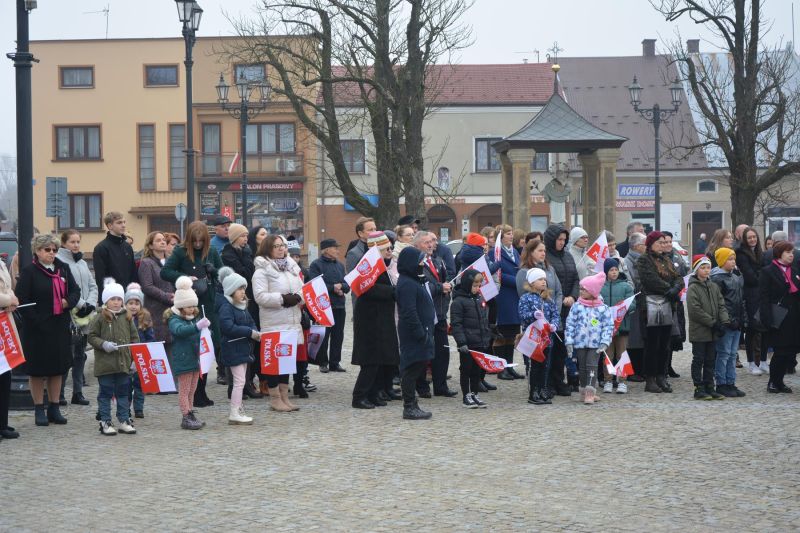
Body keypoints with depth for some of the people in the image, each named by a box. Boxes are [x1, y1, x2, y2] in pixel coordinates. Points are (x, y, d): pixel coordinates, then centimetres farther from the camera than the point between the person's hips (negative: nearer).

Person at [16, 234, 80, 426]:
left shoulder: (63, 269, 10)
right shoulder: (29, 272, -7)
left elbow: (75, 290, 13)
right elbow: (22, 300, -11)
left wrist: (68, 301, -9)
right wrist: (36, 320, -17)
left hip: (60, 327, 5)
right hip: (37, 329, -5)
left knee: (58, 368, 10)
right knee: (38, 370, 3)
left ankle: (54, 408, 19)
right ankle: (39, 410, 11)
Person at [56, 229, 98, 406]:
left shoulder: (82, 263, 17)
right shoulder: (59, 261, -7)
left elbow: (93, 286, 15)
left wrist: (90, 304, -3)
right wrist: (80, 305, -15)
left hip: (85, 318, 8)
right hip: (68, 316, -8)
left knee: (80, 355, 11)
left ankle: (78, 393, 17)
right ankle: (58, 394, -1)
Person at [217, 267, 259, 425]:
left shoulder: (242, 307, 13)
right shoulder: (226, 307, -16)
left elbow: (251, 322, 19)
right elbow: (228, 327, -26)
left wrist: (255, 333, -4)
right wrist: (250, 332, -23)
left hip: (243, 348, 9)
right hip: (233, 348, -9)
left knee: (240, 381, 14)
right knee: (239, 381, -9)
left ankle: (237, 410, 21)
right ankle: (234, 414, -6)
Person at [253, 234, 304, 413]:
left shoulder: (291, 266, 14)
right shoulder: (262, 270, -8)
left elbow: (301, 288, 18)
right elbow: (260, 296, -16)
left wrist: (299, 297, -4)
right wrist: (282, 299, -20)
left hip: (292, 321, 7)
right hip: (273, 323, -7)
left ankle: (284, 396, 20)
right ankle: (275, 399, 6)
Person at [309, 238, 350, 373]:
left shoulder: (339, 265, 15)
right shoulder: (316, 265, -5)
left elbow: (348, 285, 11)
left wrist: (341, 286, -11)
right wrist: (333, 288, -15)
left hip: (339, 306, 6)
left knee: (338, 336, 7)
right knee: (323, 336, 0)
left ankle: (335, 362, 14)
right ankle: (323, 363, 9)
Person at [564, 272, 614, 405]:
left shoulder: (602, 308, -2)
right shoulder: (577, 307, 2)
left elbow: (608, 326, -1)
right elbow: (570, 325, 2)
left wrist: (604, 343, -10)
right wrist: (569, 342, -4)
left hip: (595, 344, -2)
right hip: (580, 343, 2)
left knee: (591, 366, -10)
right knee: (582, 367, 10)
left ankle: (590, 392, -12)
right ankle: (584, 392, 20)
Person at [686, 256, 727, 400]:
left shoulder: (714, 287, 11)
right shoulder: (692, 288, -10)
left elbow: (721, 305, 9)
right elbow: (695, 310, -17)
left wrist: (724, 321, -8)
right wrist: (713, 323, -17)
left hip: (712, 332, 6)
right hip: (699, 331, -6)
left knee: (710, 360, 10)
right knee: (698, 360, 0)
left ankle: (709, 387, 16)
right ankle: (699, 389, 4)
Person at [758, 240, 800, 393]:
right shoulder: (768, 271, -4)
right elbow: (763, 297, -10)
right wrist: (767, 320, -17)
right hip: (778, 319, -6)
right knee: (781, 352, -5)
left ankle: (778, 381, 15)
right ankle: (773, 382, 8)